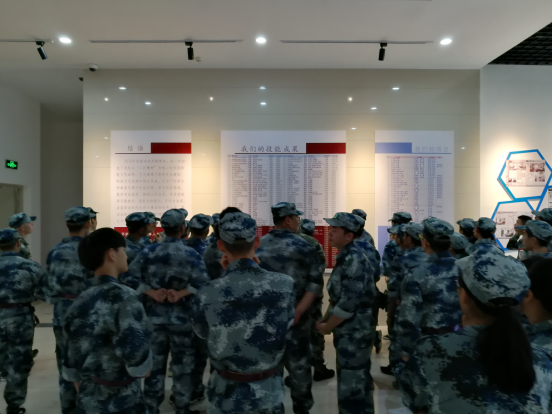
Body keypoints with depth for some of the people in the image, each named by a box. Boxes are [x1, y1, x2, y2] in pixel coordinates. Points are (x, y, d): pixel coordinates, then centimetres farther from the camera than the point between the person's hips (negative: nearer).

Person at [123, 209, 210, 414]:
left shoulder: (148, 251, -2)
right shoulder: (190, 254, -11)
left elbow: (128, 278, -6)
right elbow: (203, 285, -20)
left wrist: (152, 292, -11)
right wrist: (180, 294, -17)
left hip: (154, 317, 3)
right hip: (181, 318, -3)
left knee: (154, 364, 15)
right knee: (182, 365, 13)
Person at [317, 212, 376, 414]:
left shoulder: (354, 259, -21)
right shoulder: (345, 257, 9)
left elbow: (349, 302, -25)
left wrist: (327, 326, -12)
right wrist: (325, 319, 6)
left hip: (354, 333, -9)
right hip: (349, 331, 9)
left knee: (350, 385, 1)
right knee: (359, 381, 21)